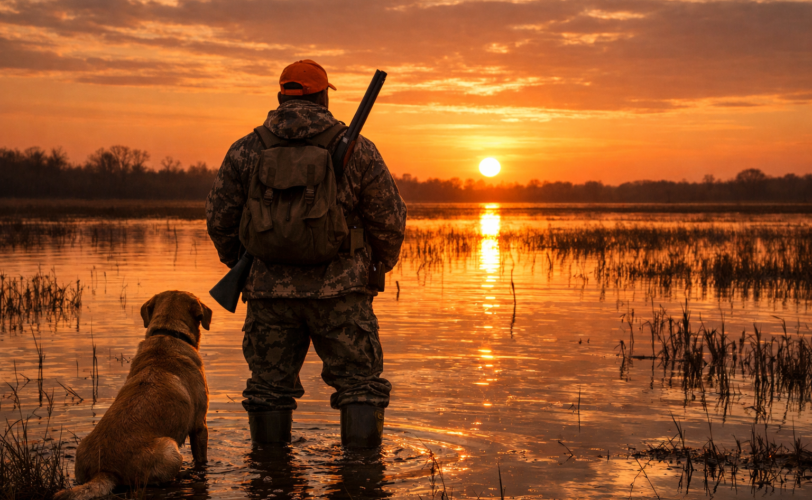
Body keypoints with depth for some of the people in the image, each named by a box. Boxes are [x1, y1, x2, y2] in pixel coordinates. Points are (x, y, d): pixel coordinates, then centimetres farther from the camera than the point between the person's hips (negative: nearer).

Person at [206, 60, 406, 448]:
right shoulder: (356, 150, 0)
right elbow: (390, 219, 2)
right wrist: (380, 265, 20)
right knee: (359, 383, 6)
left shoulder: (245, 151, 4)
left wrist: (241, 265, 24)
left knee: (270, 387, 12)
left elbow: (218, 219, 6)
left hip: (269, 291, 2)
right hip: (340, 290, -2)